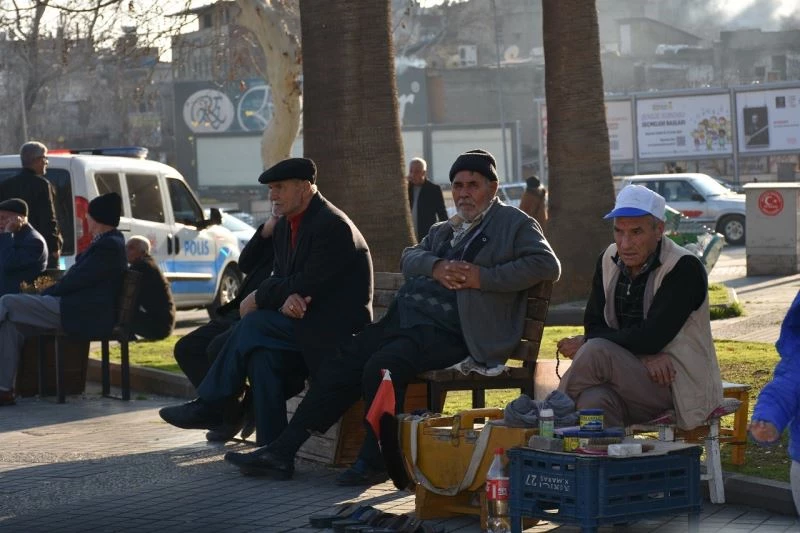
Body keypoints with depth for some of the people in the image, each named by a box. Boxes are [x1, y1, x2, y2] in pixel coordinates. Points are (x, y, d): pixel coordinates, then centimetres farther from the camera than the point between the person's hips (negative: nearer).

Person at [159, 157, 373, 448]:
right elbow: (279, 276, 13)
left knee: (252, 325, -20)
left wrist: (259, 298, -9)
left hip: (337, 326, -8)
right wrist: (286, 297, -13)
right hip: (305, 319, 8)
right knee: (262, 355, -22)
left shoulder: (333, 225, -16)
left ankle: (211, 406, -9)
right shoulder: (285, 226, 14)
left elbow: (310, 284, -20)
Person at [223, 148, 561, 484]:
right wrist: (435, 267, -9)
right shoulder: (443, 230, 29)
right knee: (340, 365, -7)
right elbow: (409, 257, 16)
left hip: (446, 331, -7)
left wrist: (484, 277, -13)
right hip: (404, 315, 8)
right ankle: (282, 451, -5)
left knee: (380, 366, -30)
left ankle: (375, 461, -16)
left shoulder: (514, 223, 7)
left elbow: (547, 264, -6)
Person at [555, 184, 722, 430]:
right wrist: (644, 355, -15)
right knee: (594, 399, -32)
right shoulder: (610, 260, 7)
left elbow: (651, 337, -20)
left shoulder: (685, 268, -13)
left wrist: (585, 344, -10)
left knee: (596, 352, -27)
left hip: (678, 386, -5)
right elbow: (593, 324, 3)